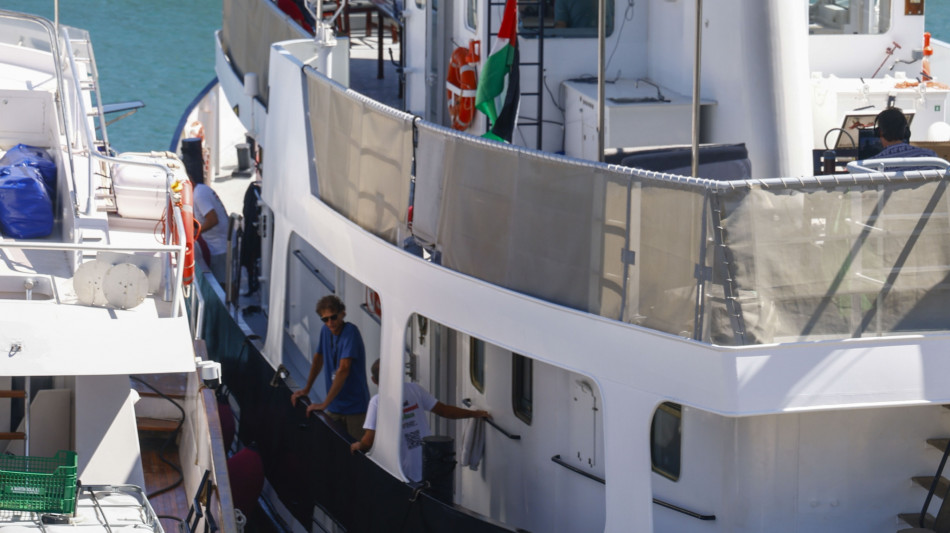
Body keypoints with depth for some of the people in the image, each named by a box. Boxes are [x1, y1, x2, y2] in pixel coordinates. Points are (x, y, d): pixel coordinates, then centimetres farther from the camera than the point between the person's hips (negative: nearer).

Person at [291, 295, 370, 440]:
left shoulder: (351, 332, -18)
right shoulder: (325, 330, 5)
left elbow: (343, 369, -24)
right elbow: (318, 358, 22)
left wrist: (324, 404, -24)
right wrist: (307, 389, 22)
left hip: (355, 407, -6)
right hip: (334, 406, 6)